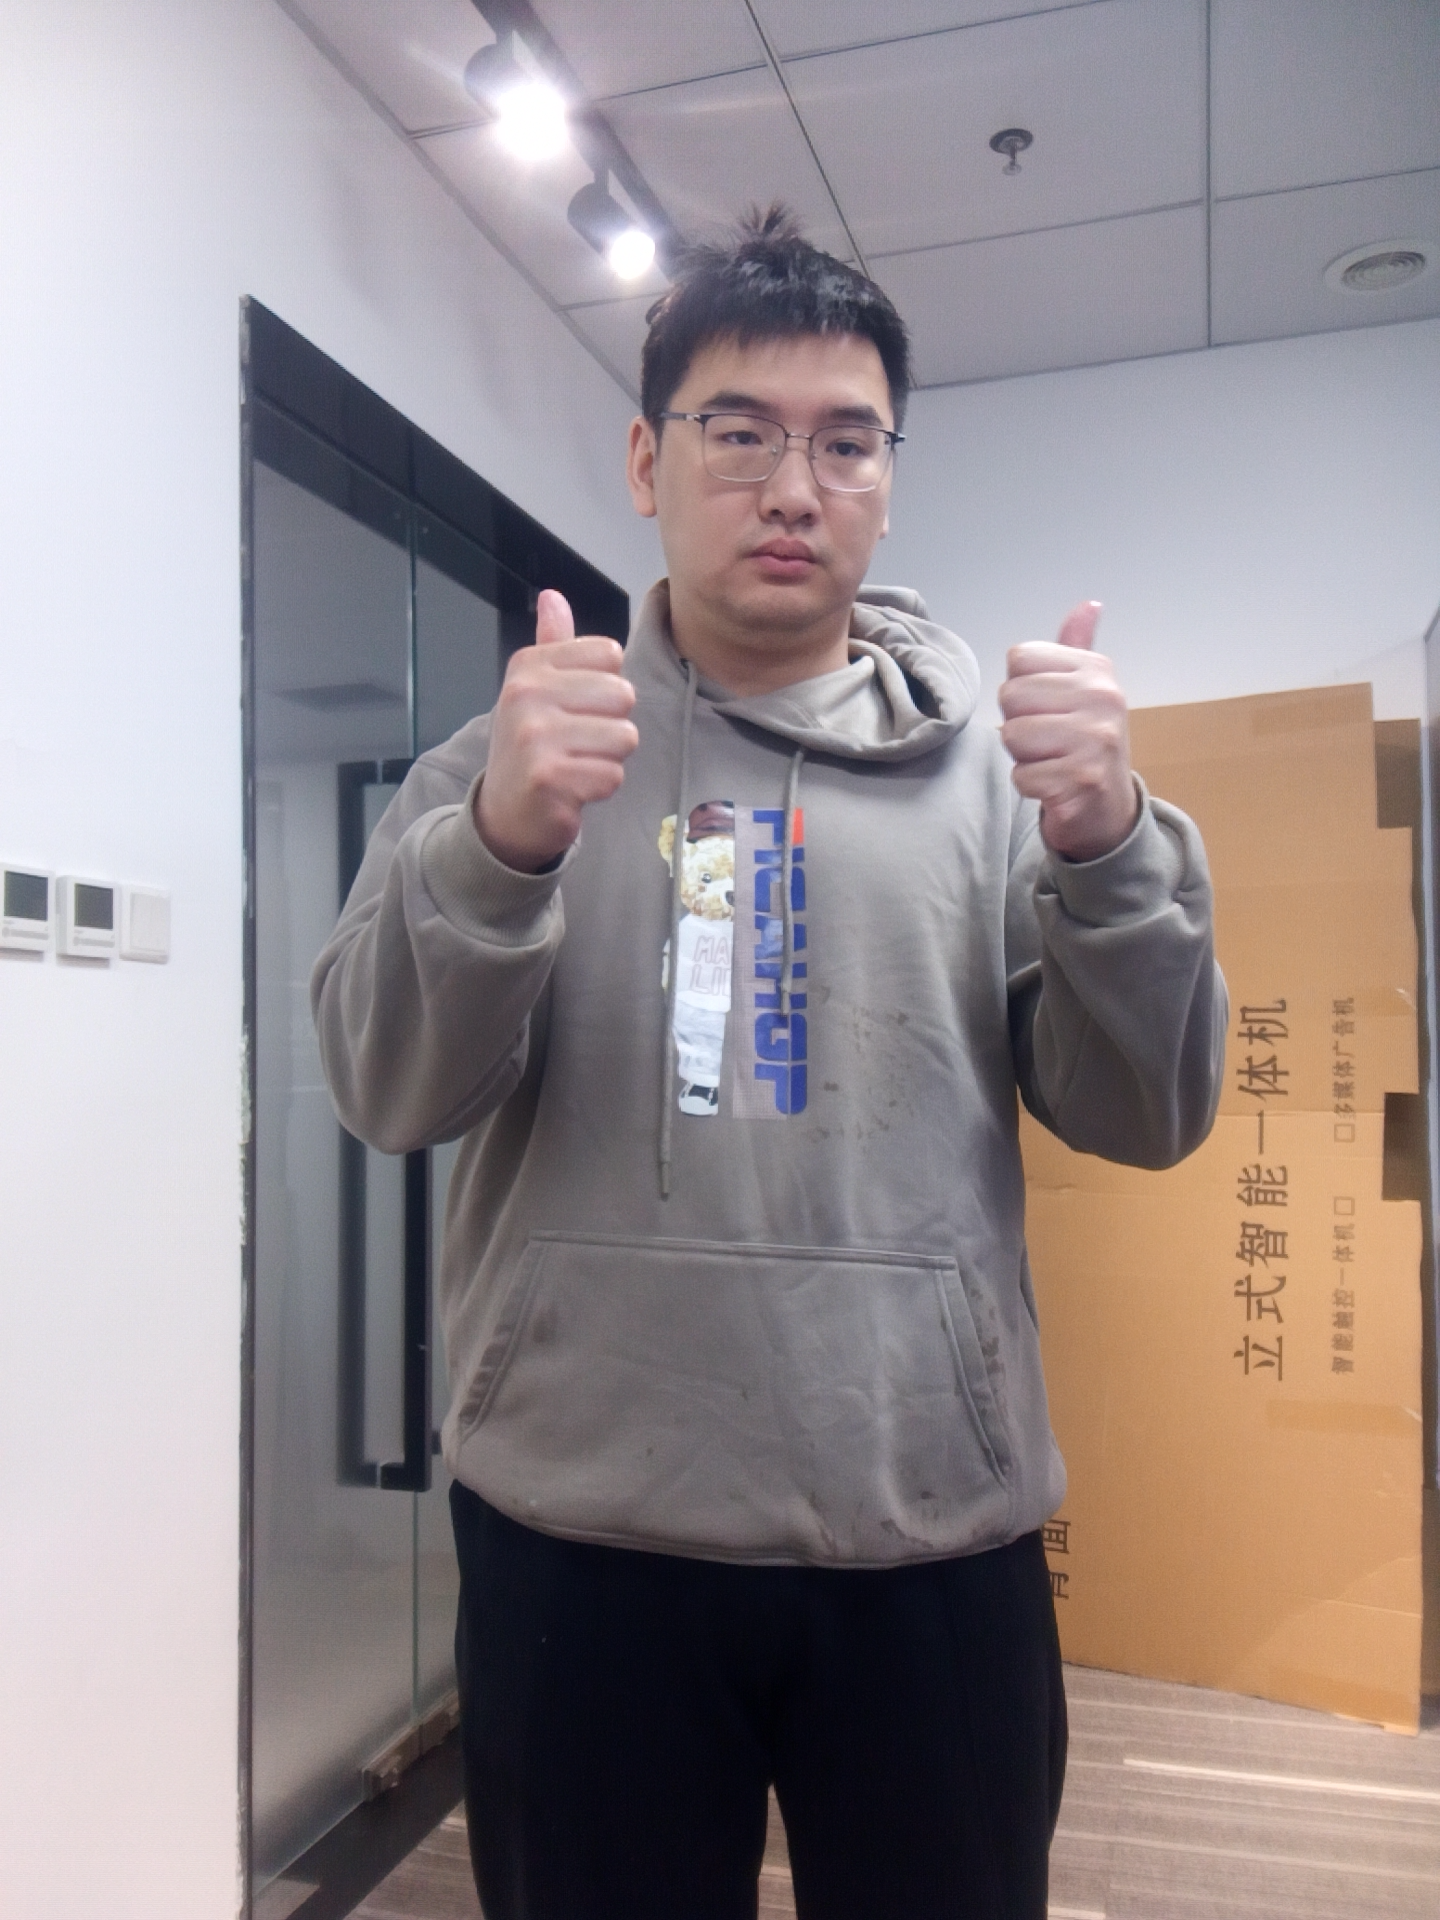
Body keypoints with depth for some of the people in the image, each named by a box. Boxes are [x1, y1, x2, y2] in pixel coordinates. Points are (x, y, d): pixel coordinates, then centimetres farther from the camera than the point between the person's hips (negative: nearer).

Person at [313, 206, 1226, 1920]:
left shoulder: (985, 762, 3)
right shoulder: (525, 746, 2)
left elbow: (1144, 1120, -2)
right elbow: (390, 1093, -8)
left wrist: (1105, 848, -20)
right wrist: (502, 844, -26)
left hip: (939, 1542, 1)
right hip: (580, 1538, 0)